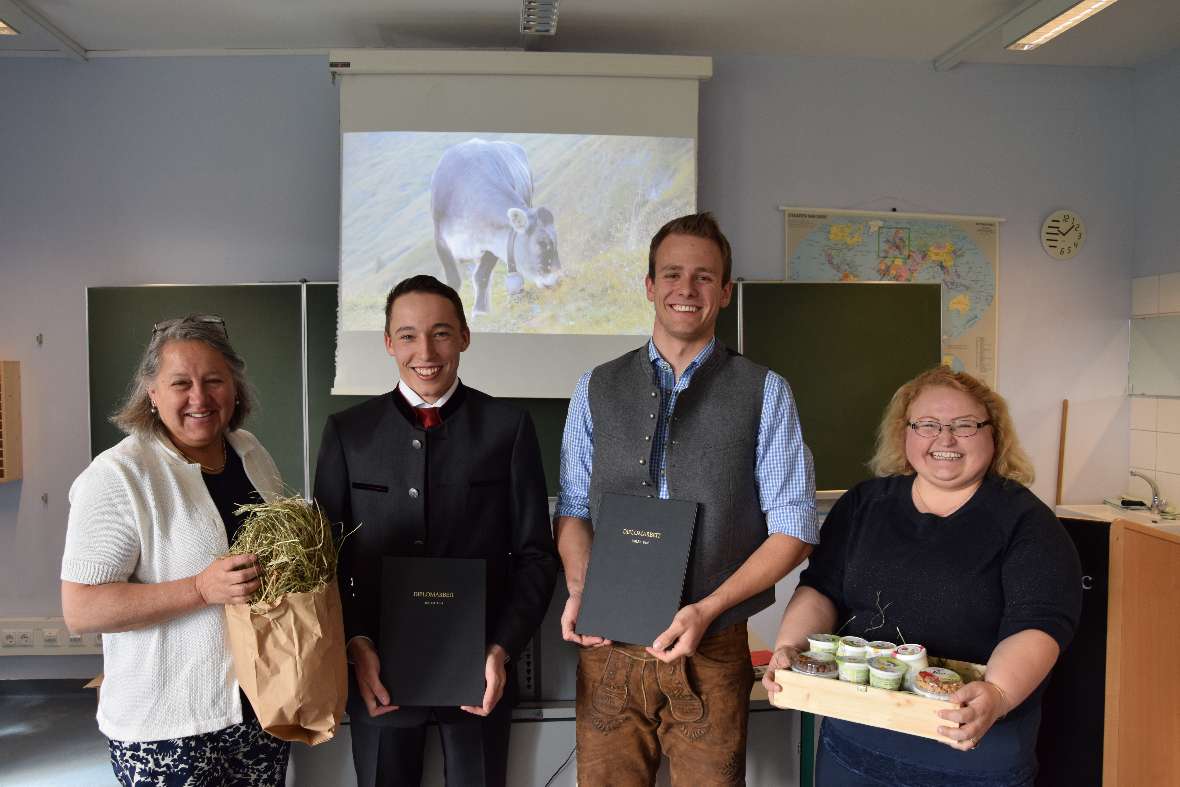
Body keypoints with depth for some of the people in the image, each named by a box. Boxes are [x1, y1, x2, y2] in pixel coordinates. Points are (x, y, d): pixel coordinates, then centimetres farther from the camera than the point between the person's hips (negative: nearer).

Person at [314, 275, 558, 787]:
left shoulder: (508, 426, -3)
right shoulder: (347, 432, 1)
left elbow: (535, 552, -1)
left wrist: (502, 650, -10)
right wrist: (357, 645, -9)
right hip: (379, 672, 1)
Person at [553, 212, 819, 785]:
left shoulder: (764, 393, -1)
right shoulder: (597, 389, 6)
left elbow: (793, 527, -3)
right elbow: (573, 508, 9)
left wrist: (707, 609, -13)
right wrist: (579, 591, -8)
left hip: (711, 652, -1)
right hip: (607, 650, 2)